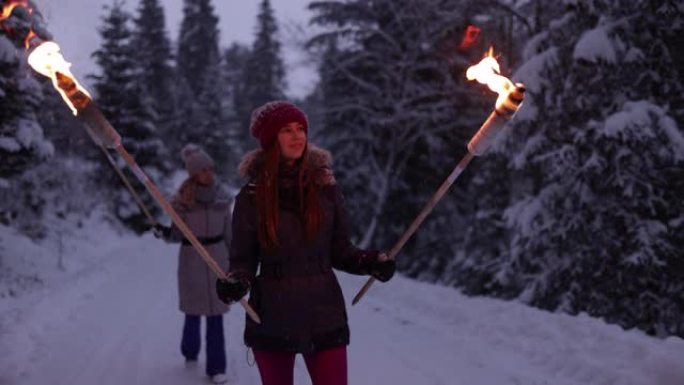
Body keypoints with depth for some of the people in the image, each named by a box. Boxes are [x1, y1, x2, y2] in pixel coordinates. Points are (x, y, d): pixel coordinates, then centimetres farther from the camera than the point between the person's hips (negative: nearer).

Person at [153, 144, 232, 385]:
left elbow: (228, 232, 8)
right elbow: (178, 234, 0)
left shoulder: (220, 196, 1)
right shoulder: (182, 199, -6)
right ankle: (190, 353, 36)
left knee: (216, 314, 0)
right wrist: (164, 234, -21)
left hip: (217, 256, 1)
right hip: (191, 256, -1)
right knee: (193, 311, 9)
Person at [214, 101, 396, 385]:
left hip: (324, 315, 0)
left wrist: (369, 261, -13)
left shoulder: (325, 187, 0)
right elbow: (243, 259, 2)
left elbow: (340, 251, 6)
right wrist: (236, 282, -20)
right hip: (272, 319, 0)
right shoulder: (251, 196, -2)